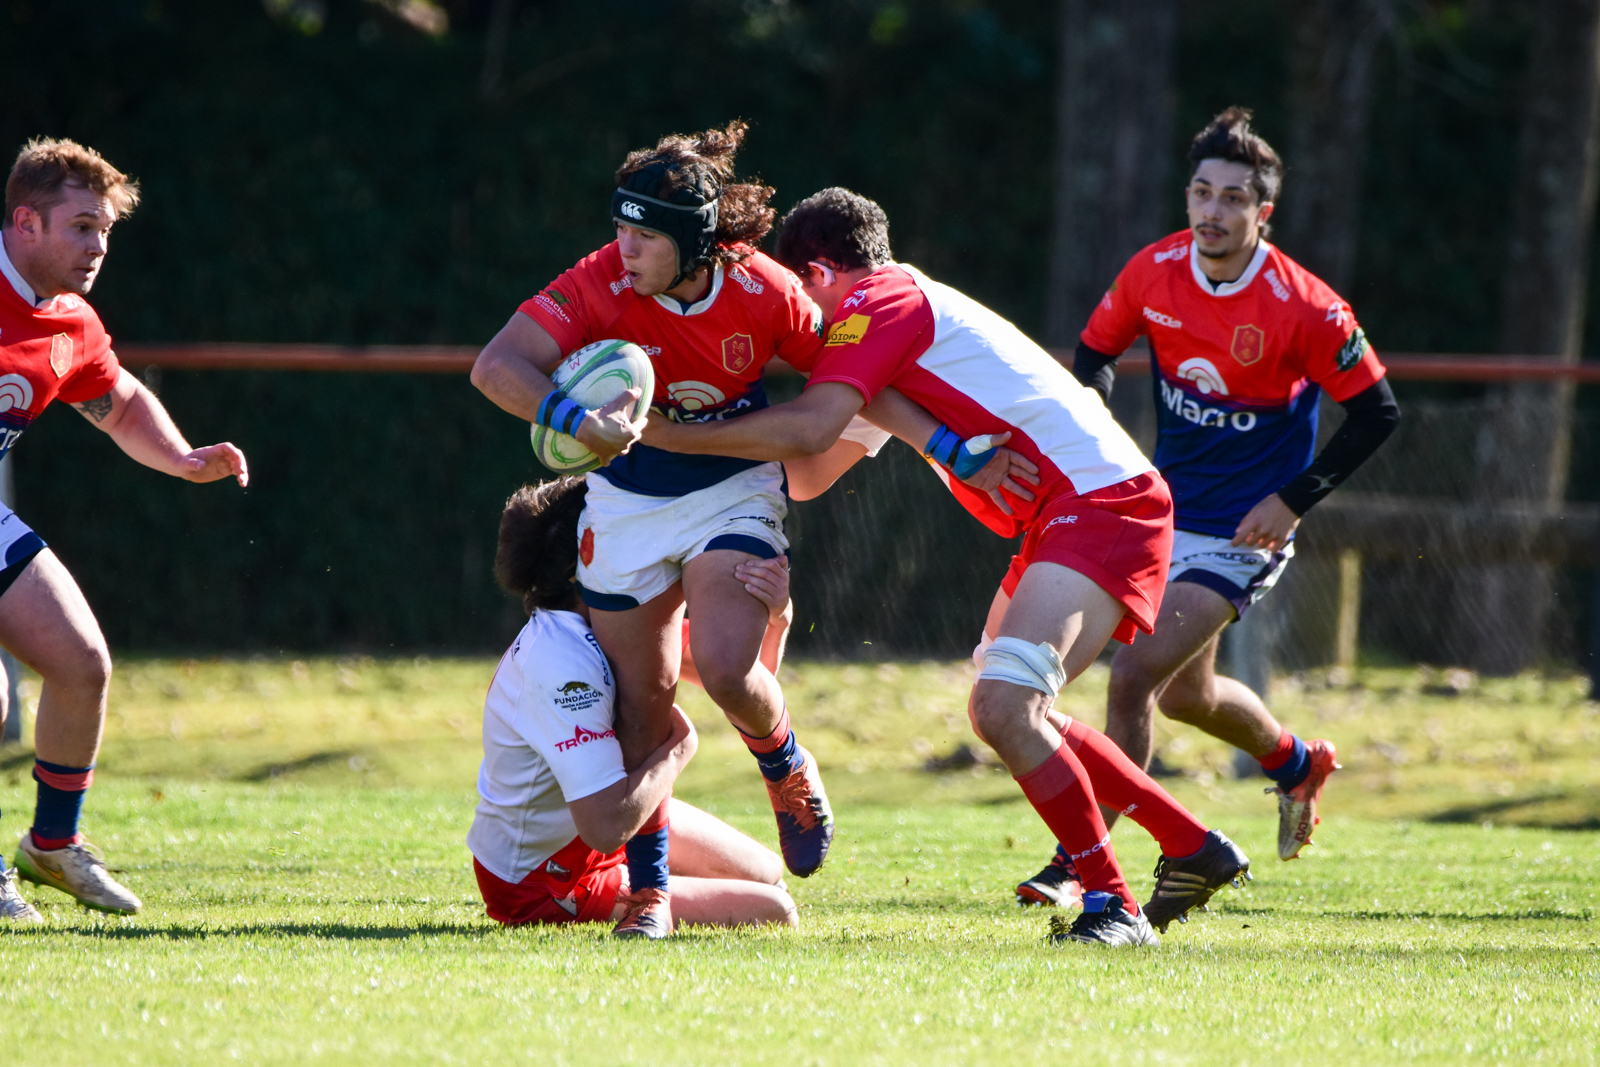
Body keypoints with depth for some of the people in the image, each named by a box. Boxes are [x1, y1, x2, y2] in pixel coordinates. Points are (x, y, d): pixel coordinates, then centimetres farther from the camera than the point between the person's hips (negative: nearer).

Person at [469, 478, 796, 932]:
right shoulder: (562, 665, -36)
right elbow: (606, 825, -43)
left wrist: (775, 616, -25)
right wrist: (677, 746, -25)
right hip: (545, 890, -10)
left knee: (768, 874, 20)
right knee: (771, 912, -9)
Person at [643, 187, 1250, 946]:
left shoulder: (880, 302, -7)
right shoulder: (907, 304, 23)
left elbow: (807, 431, -20)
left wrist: (666, 434, -15)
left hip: (1100, 504, -11)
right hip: (1070, 513, 11)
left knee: (1003, 708, -22)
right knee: (1013, 717, 20)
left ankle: (1111, 905, -17)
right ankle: (1194, 850, 27)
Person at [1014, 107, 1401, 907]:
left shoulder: (1306, 311, -21)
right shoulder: (1154, 272, -7)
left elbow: (1376, 414, -11)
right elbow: (1095, 352, 10)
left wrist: (1294, 501, -17)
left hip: (1243, 532, -6)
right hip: (1165, 510, 6)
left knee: (1135, 677, -18)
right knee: (1183, 692, 20)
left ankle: (1081, 858, -11)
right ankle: (1296, 764, 50)